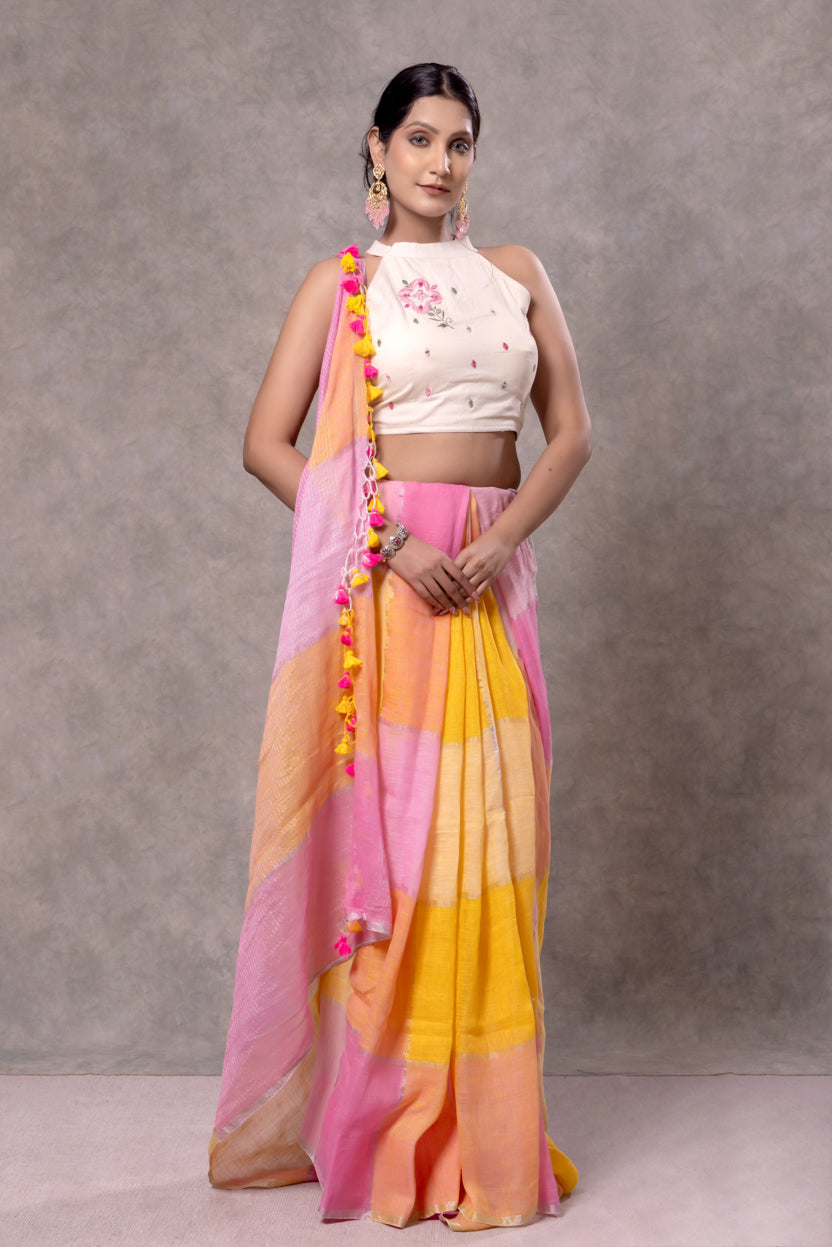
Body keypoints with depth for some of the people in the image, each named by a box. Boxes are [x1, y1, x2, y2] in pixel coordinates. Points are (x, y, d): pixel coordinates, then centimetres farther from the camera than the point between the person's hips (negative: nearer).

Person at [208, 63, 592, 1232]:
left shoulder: (517, 273, 13)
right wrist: (393, 543, -13)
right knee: (380, 830, -3)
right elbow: (267, 444, -3)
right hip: (376, 573, -3)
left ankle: (483, 1125, 15)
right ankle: (376, 1122, 10)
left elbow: (572, 432, 9)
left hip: (492, 576, 3)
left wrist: (502, 539, -8)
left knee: (488, 835, 3)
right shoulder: (341, 284, 5)